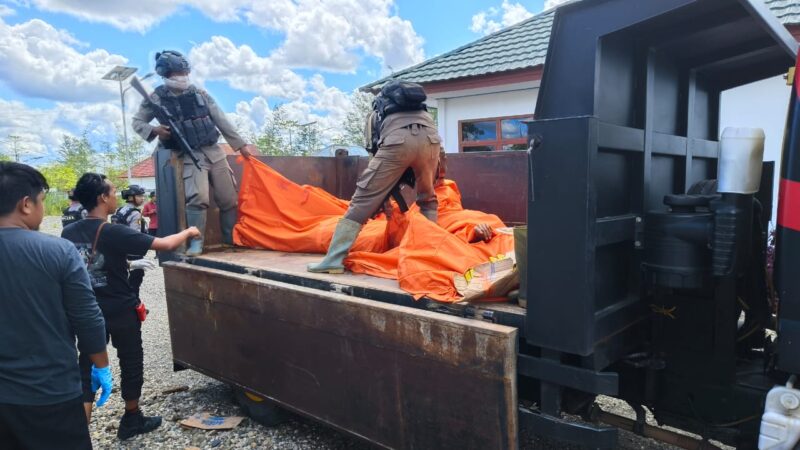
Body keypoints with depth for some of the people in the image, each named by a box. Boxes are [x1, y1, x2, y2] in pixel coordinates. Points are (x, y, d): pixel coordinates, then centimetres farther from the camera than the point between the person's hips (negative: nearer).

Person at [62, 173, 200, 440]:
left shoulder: (69, 233, -2)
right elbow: (165, 245, -19)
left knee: (88, 369, 11)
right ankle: (132, 421, 33)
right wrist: (188, 232, -1)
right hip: (121, 312, -5)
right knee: (131, 366, 15)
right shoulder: (114, 233, -22)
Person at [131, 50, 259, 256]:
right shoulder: (157, 99, 2)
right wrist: (154, 130, -13)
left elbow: (221, 121, 9)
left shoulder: (199, 93, 9)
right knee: (198, 197, -24)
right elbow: (137, 122, 10)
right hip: (189, 156, -3)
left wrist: (241, 145, 7)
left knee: (229, 198, 3)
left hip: (214, 152, 4)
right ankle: (196, 242, -10)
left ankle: (232, 238, 19)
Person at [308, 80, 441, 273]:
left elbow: (376, 149, 30)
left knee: (364, 198, 1)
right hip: (431, 136, 3)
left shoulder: (375, 114, 37)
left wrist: (384, 199, 33)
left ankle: (334, 259, -3)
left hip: (398, 139, -3)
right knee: (427, 199, 25)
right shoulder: (420, 107, 44)